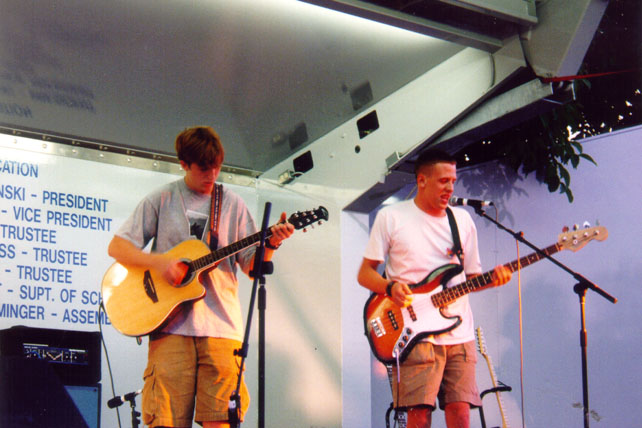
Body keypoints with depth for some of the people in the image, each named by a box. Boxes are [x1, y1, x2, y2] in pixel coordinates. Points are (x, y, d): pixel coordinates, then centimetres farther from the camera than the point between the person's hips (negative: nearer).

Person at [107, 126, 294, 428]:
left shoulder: (232, 204, 13)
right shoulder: (161, 201, 9)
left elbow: (252, 265, 11)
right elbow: (117, 247, 5)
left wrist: (271, 244, -9)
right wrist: (159, 262, -10)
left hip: (221, 327, 1)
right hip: (170, 326, -1)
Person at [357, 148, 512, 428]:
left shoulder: (462, 220, 16)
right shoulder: (391, 217, 4)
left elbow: (471, 275, 19)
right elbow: (365, 273, 5)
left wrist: (491, 279, -3)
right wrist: (390, 287, -15)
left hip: (459, 334, 4)